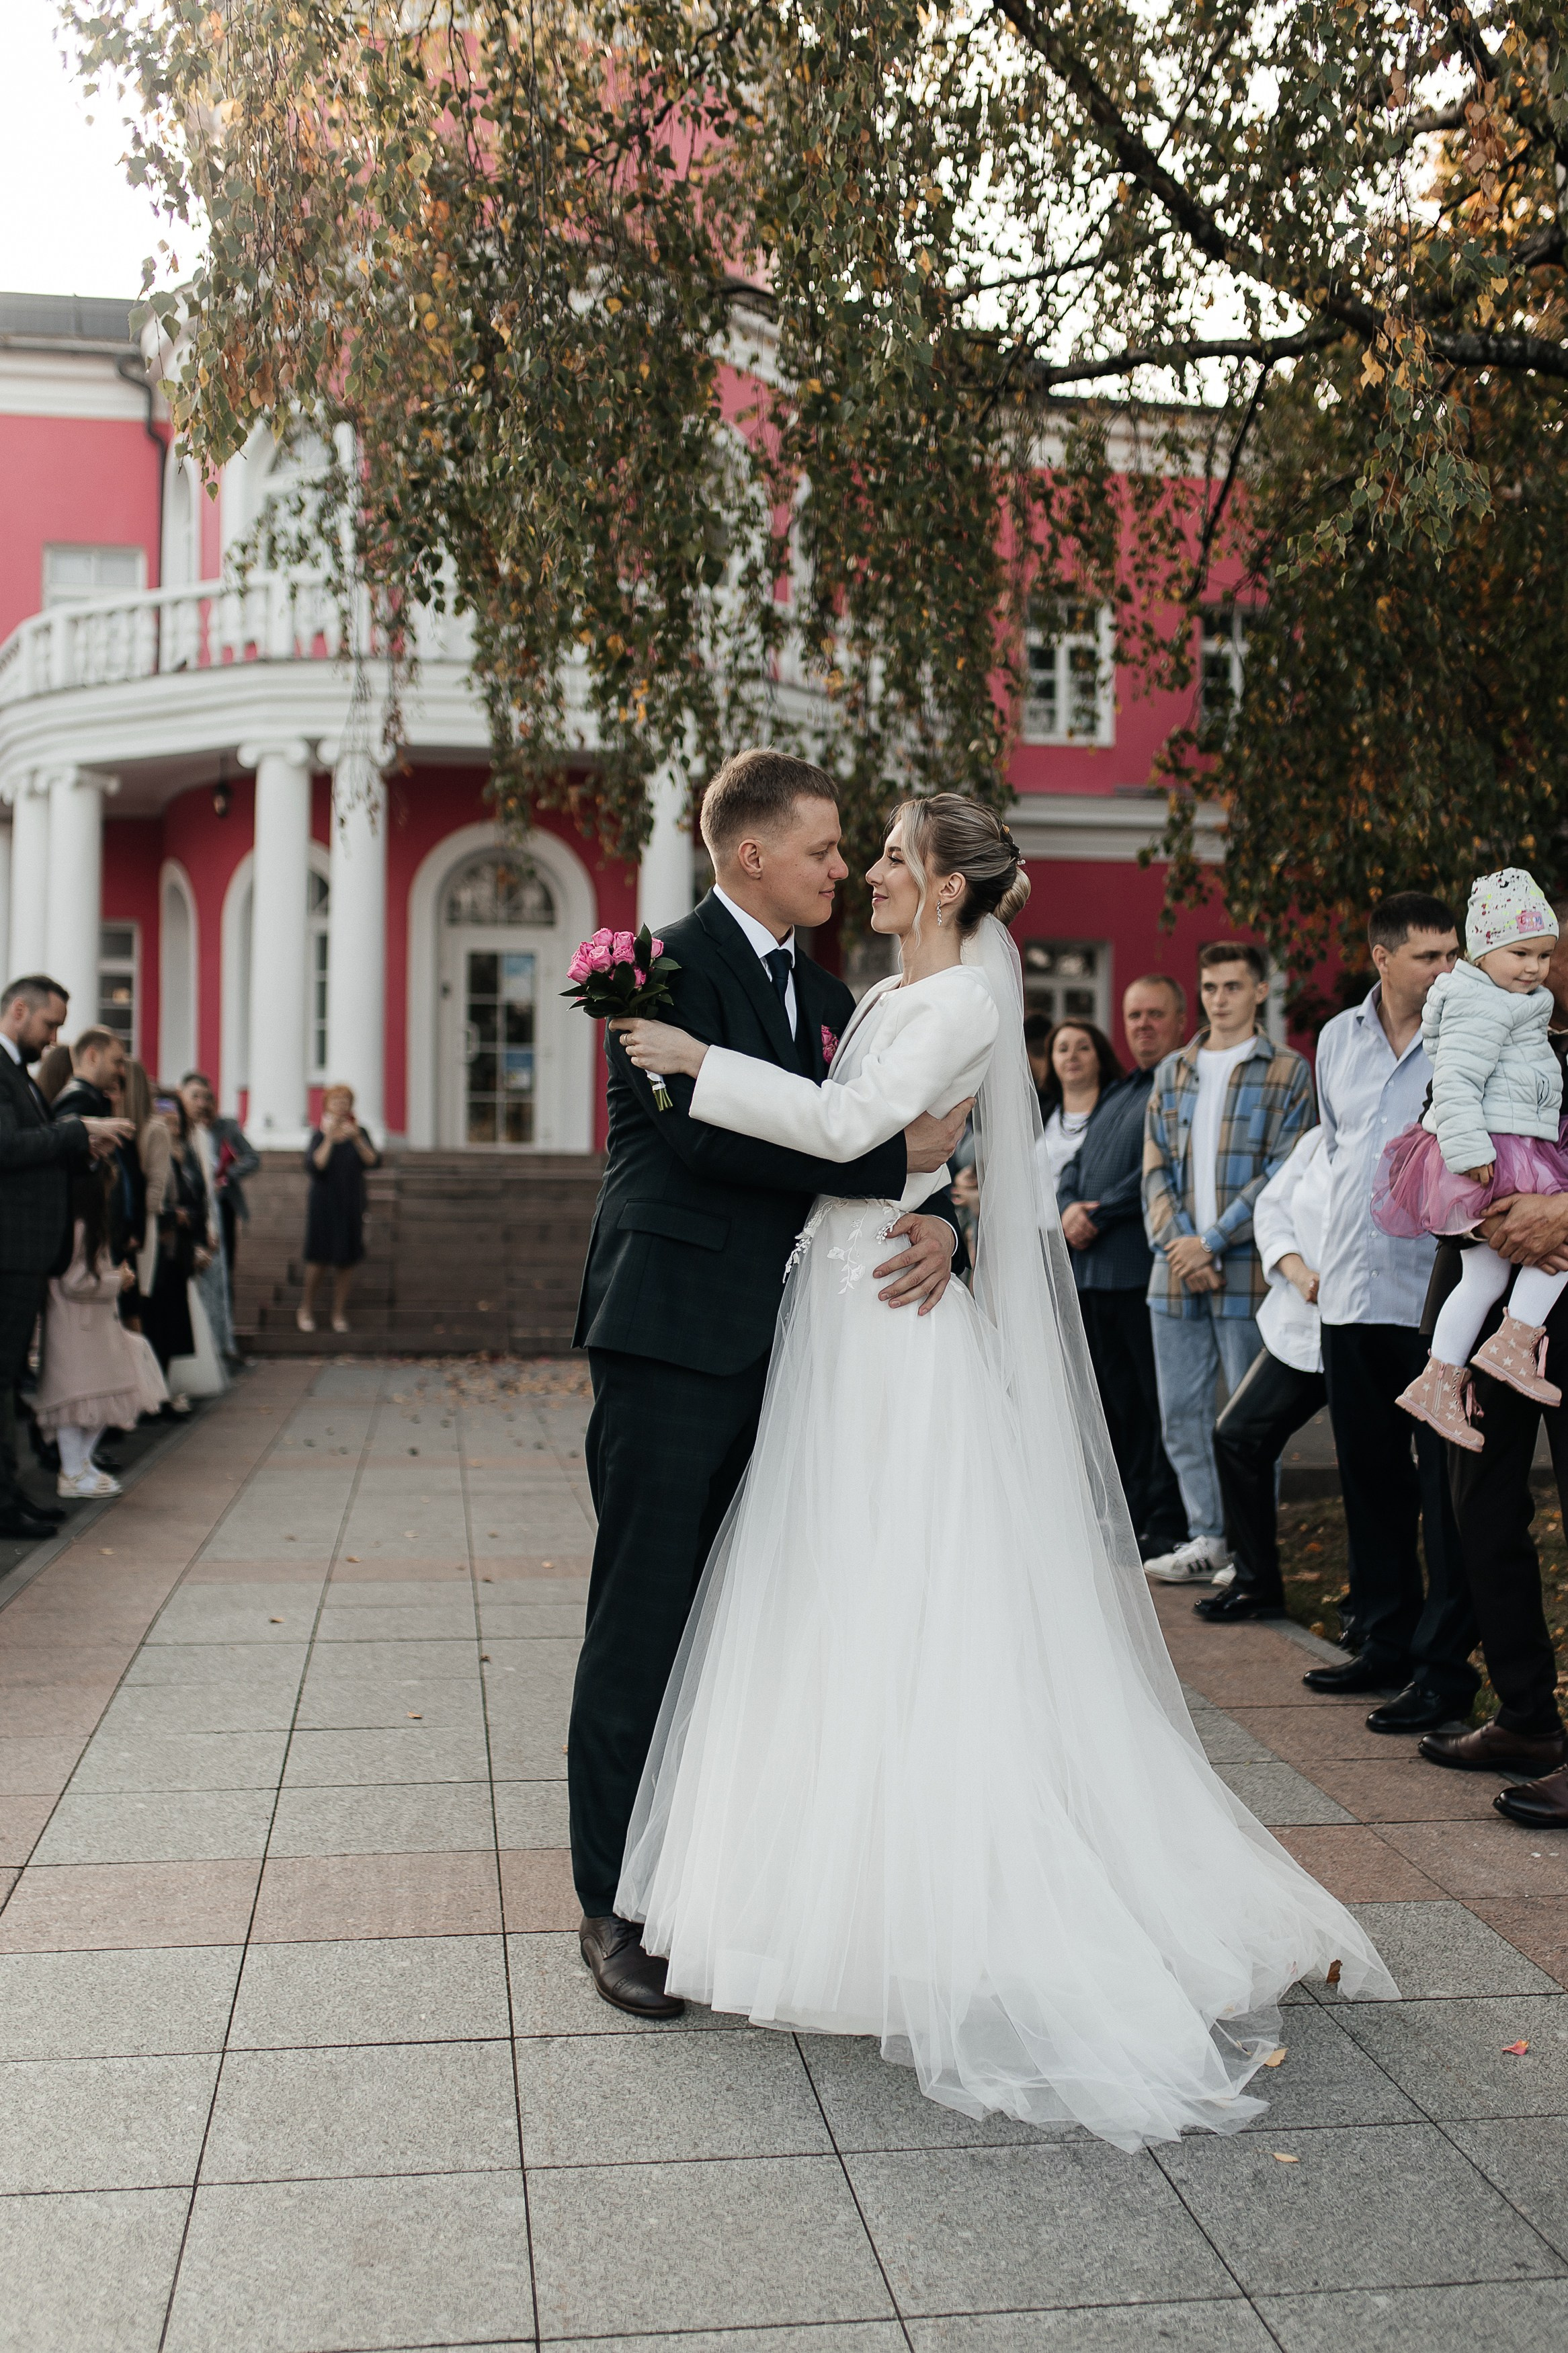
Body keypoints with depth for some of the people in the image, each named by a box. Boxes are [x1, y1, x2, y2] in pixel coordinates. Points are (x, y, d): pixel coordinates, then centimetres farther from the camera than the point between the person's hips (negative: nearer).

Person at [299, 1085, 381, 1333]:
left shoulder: (359, 1133, 3)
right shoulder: (319, 1134, -3)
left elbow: (375, 1162, -8)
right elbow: (313, 1167, -16)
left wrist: (357, 1139, -20)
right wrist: (329, 1139, -21)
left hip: (351, 1206, 2)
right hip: (323, 1203, -2)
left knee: (346, 1261, 2)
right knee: (319, 1259, -2)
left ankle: (339, 1313, 13)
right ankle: (307, 1310, 16)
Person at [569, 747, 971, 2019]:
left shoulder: (825, 993, 17)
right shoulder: (667, 965, -7)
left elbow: (905, 1140, 12)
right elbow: (711, 1132, -20)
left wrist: (940, 1220, -10)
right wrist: (895, 1159, -14)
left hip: (776, 1342, 7)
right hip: (675, 1336, -7)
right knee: (645, 1619, -1)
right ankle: (618, 1905, 11)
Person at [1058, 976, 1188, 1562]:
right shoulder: (1115, 1095, 24)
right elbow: (1075, 1167, 22)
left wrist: (1099, 1216, -10)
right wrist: (1069, 1209, 1)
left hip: (1144, 1267, -8)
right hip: (1090, 1269, 8)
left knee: (1156, 1401, -5)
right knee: (1113, 1402, 11)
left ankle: (1168, 1526, 0)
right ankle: (1127, 1516, 18)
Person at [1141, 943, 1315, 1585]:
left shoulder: (1288, 1073, 1)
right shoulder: (1171, 1071, 14)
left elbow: (1285, 1173, -7)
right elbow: (1156, 1167, 9)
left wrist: (1211, 1242, -13)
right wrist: (1176, 1246, -6)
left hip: (1249, 1268, -5)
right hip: (1176, 1270, 5)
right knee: (1181, 1412, 8)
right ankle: (1207, 1538, 18)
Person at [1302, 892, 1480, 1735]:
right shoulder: (1338, 1039, 11)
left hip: (1436, 1298, -5)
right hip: (1350, 1294, 6)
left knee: (1446, 1484, -3)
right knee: (1371, 1481, 14)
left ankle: (1445, 1665, 4)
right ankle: (1385, 1643, 26)